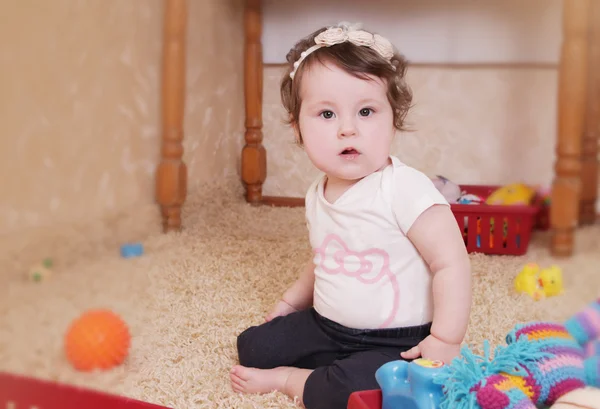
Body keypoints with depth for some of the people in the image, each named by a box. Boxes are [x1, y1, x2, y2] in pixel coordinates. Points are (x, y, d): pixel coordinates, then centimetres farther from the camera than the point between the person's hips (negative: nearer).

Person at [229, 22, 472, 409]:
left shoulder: (405, 188, -22)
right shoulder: (318, 195, 3)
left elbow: (451, 264, -22)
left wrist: (446, 341, -24)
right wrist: (291, 300, 20)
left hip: (395, 342, -7)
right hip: (326, 328, 7)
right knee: (252, 345, 4)